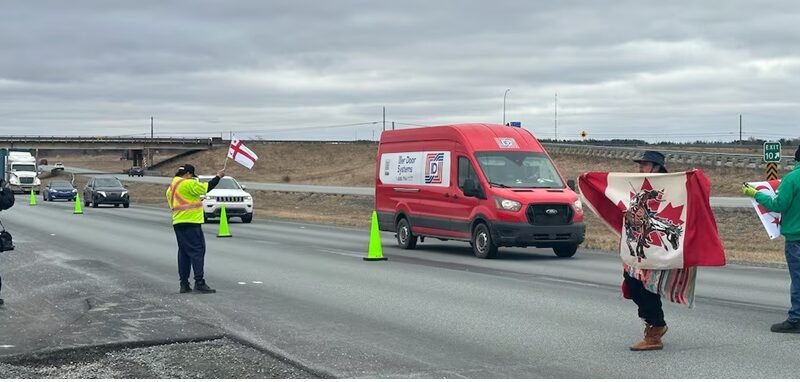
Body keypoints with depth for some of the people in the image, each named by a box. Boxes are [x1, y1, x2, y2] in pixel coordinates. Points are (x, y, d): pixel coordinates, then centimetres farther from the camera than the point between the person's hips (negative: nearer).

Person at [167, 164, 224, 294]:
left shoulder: (171, 186, 17)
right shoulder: (188, 183, -10)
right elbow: (206, 187, -9)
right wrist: (218, 176, 3)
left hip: (178, 223, 9)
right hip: (191, 222, -9)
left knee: (183, 253, 11)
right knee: (197, 251, -8)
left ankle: (184, 284, 10)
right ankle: (199, 282, -14)